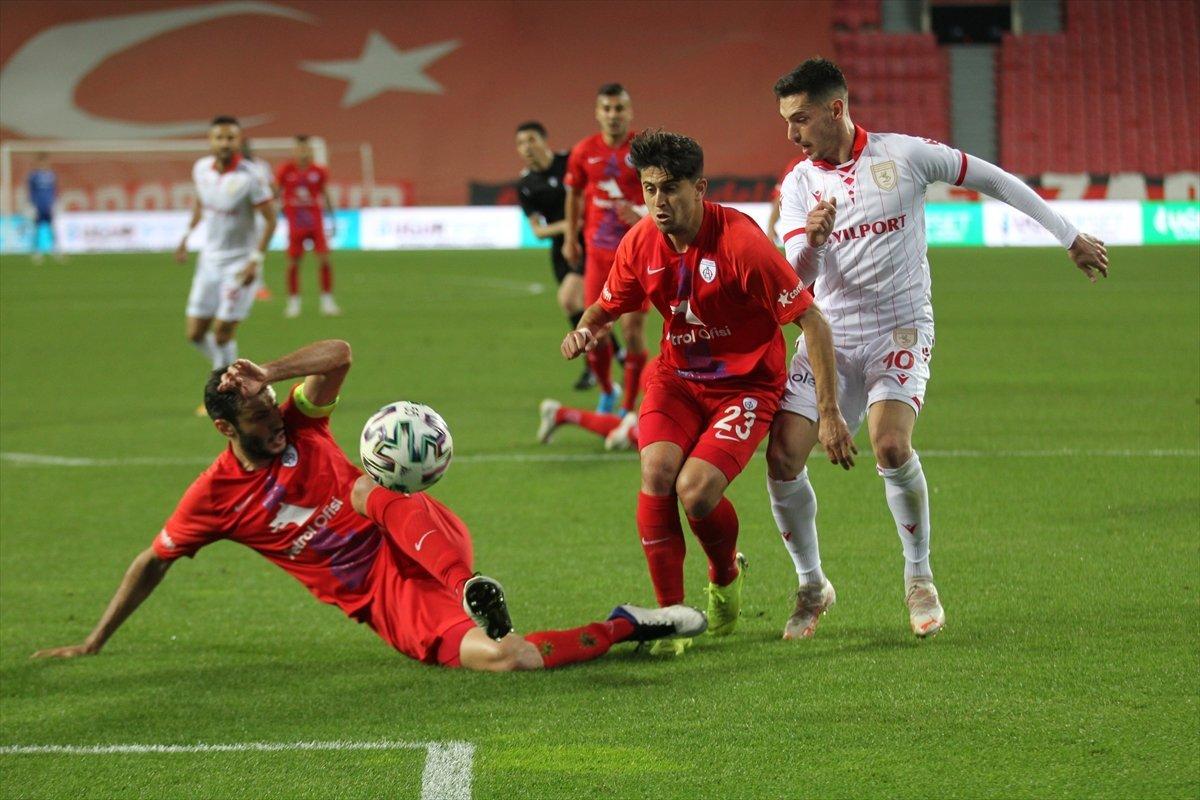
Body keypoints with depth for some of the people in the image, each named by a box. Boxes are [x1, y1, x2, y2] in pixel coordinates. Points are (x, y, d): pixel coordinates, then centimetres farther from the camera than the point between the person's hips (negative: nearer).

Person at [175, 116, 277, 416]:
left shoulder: (249, 178, -20)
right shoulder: (201, 169, -2)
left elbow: (270, 219, -13)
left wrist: (256, 260, -19)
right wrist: (187, 236, 13)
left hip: (240, 264, -6)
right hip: (210, 259, 6)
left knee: (222, 332, -8)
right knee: (196, 334, 5)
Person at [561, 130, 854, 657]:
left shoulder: (740, 243, -23)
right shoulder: (641, 244, -6)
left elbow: (812, 321, -19)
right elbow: (607, 307, 14)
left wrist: (829, 414, -21)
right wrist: (585, 331, -12)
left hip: (745, 385, -4)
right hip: (676, 377, 4)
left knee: (696, 490, -23)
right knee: (656, 472, -23)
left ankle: (725, 578, 13)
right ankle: (669, 616, -9)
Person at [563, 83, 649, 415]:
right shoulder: (584, 152, 1)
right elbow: (574, 194, 18)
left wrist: (644, 216, -21)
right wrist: (570, 238, 16)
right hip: (598, 251, 3)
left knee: (632, 330, -8)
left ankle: (629, 408, 4)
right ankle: (606, 393, 29)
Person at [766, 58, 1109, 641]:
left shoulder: (903, 154, -6)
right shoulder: (799, 184, 2)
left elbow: (990, 179, 5)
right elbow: (797, 280, -6)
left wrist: (1070, 237, 10)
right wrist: (811, 242, -30)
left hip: (900, 332, -3)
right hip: (829, 337, 3)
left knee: (891, 447, -28)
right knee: (782, 458, -12)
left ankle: (919, 580, -5)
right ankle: (812, 587, 10)